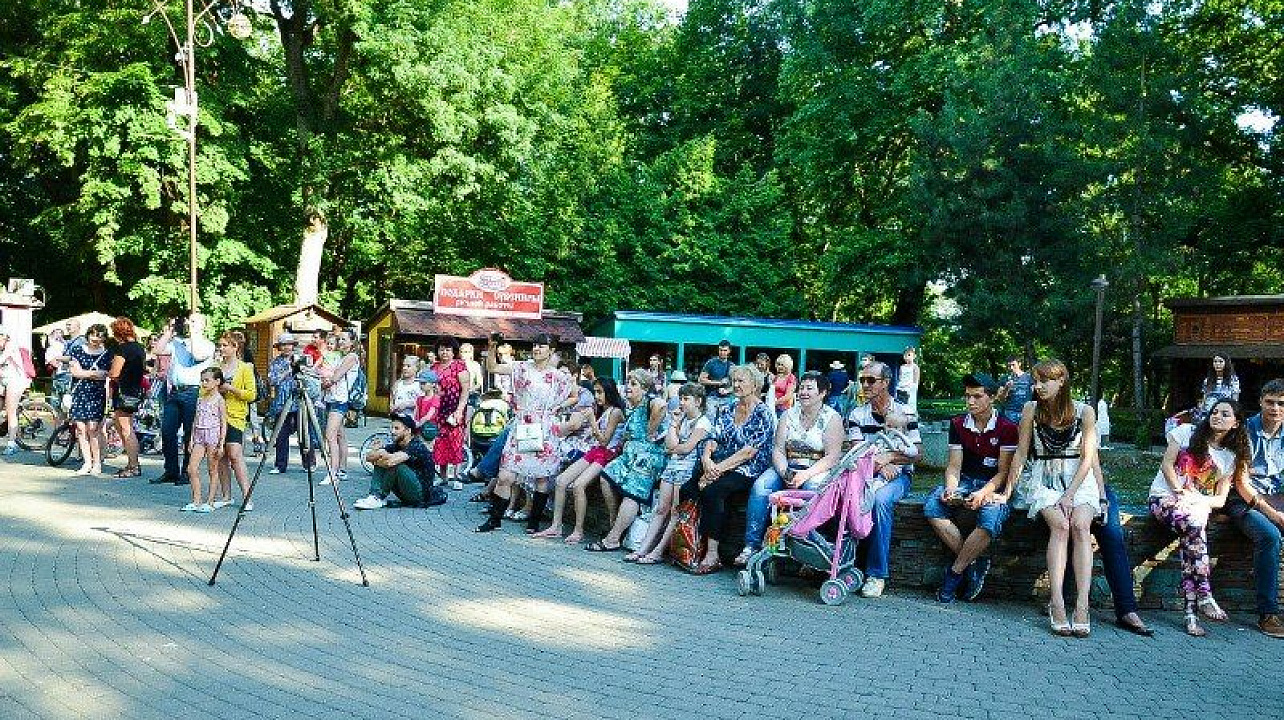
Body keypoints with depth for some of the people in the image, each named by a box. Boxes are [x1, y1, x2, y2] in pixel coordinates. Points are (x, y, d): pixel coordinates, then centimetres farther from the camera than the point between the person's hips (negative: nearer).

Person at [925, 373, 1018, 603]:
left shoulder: (1007, 428, -4)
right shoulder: (958, 424, 7)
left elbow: (1004, 471, -6)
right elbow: (954, 466, 4)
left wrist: (984, 493, -23)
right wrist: (950, 490, -17)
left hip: (993, 485, -4)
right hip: (964, 481, 4)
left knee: (991, 519, -36)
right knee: (932, 507, -26)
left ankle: (955, 571, -19)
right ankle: (975, 563, -18)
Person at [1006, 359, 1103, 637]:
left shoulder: (1084, 412, -1)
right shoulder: (1032, 409, 1)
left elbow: (1087, 459, -3)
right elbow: (1021, 452, 5)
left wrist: (1070, 495, -13)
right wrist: (1008, 490, 1)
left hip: (1080, 479, 0)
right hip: (1044, 480, 0)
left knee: (1080, 526, -28)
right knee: (1060, 525, -28)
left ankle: (1082, 606, -32)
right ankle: (1057, 605, -34)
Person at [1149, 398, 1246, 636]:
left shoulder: (1231, 457, 13)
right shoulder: (1187, 432, 7)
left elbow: (1220, 500, 5)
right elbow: (1166, 464, 0)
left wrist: (1198, 499, -15)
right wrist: (1180, 492, -13)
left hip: (1199, 506, 2)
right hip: (1165, 497, -2)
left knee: (1189, 537, -34)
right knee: (1193, 524, -37)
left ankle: (1191, 612, -38)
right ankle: (1204, 596, -35)